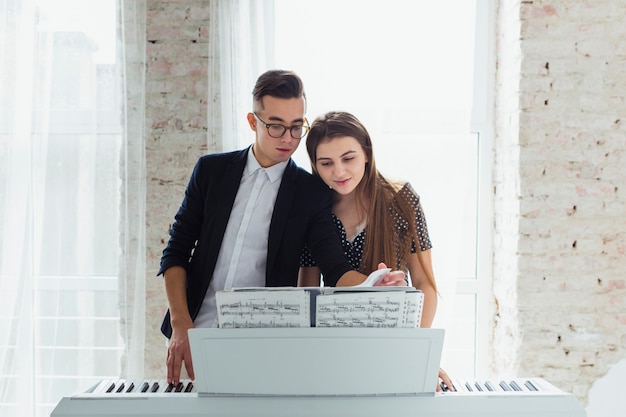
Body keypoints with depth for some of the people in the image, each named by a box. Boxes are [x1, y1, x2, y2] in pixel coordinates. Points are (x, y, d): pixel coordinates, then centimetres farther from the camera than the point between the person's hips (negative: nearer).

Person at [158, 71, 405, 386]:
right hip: (197, 334, 1)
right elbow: (177, 251, 6)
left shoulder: (312, 192, 1)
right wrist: (181, 326, -6)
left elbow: (336, 269, -5)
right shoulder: (211, 170, 6)